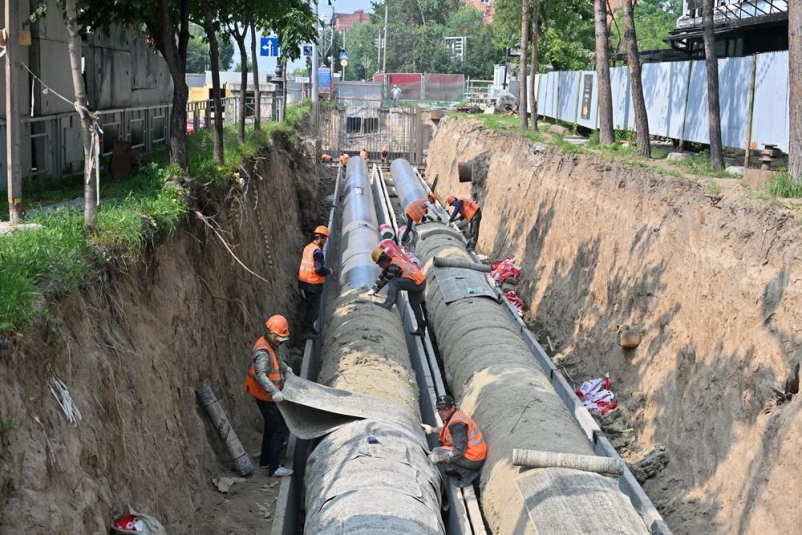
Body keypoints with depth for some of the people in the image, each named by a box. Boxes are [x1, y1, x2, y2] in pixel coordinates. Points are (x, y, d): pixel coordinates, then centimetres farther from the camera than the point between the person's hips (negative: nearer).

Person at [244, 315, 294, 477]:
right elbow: (260, 375, -39)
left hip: (268, 396, 10)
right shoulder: (262, 351, -26)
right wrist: (274, 392, -49)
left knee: (271, 427, 21)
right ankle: (274, 468, -2)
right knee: (279, 430, -7)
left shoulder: (270, 346, 7)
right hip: (266, 397, -10)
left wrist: (286, 368, 40)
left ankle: (265, 461, 34)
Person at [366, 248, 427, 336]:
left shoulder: (394, 266, -22)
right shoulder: (391, 262, 7)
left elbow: (385, 281, -15)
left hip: (416, 283, -10)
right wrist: (373, 289, 6)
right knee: (415, 306, 19)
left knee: (393, 283, -23)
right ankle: (421, 329, 29)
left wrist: (375, 291, -5)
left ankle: (388, 304, -27)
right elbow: (381, 277, 10)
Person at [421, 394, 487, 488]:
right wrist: (432, 429, 29)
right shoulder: (452, 417, 6)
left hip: (472, 460, -10)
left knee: (436, 453, -13)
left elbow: (459, 451, -29)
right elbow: (447, 430, 31)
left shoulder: (457, 424, -24)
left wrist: (438, 458, -27)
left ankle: (467, 474, -6)